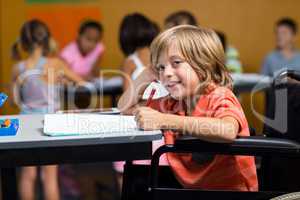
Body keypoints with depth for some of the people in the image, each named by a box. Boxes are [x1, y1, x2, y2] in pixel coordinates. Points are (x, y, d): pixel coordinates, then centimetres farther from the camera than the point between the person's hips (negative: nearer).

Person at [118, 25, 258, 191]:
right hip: (189, 187, 6)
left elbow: (227, 131, -35)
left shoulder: (220, 97, -13)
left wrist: (164, 121, -33)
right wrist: (146, 76, 3)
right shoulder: (172, 104, 7)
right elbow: (125, 108, 19)